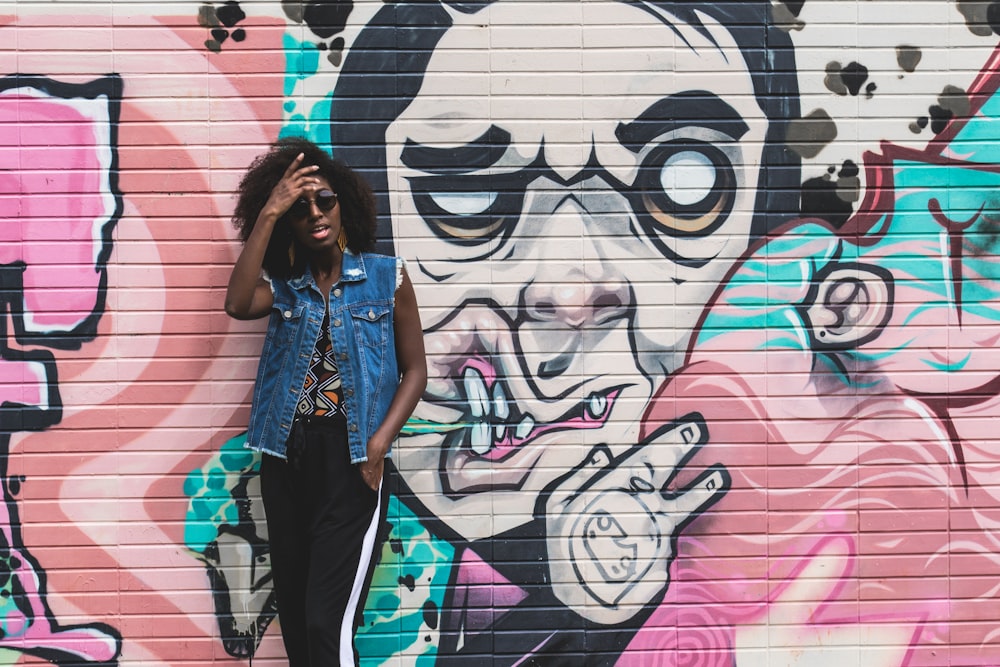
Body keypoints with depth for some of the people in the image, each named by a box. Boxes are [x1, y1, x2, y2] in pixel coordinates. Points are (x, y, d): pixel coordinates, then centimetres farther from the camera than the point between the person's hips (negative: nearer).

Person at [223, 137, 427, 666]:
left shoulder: (386, 277, 2)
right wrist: (268, 211, -14)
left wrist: (380, 441, -11)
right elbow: (237, 304, -16)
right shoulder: (282, 285, 7)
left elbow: (415, 369, 3)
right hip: (287, 458, 4)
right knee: (293, 616, 12)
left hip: (351, 461, -4)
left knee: (328, 622, -10)